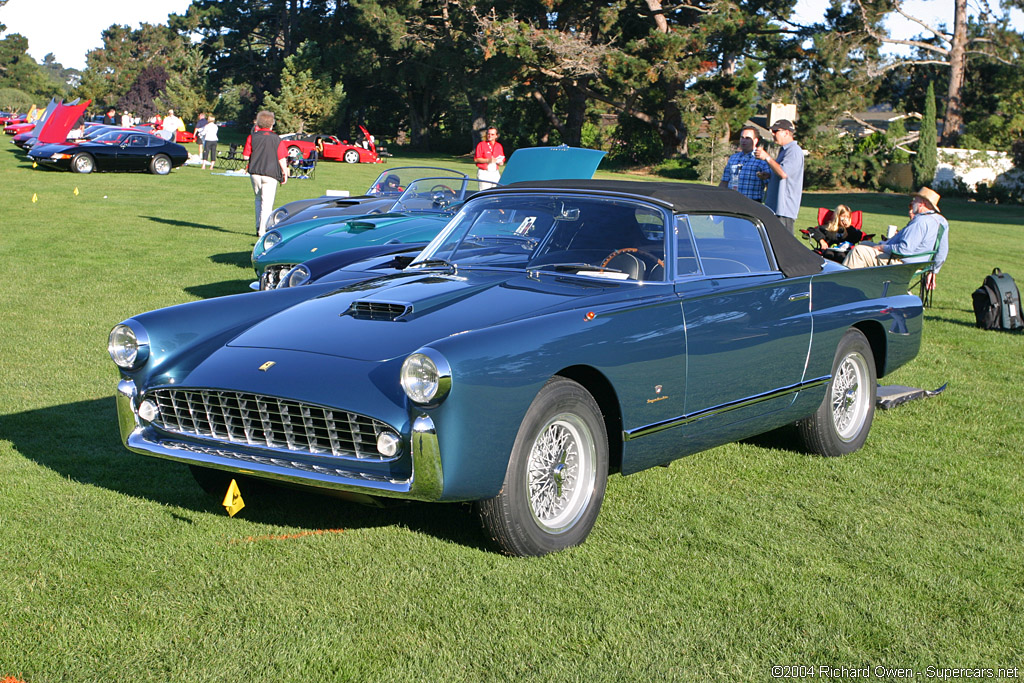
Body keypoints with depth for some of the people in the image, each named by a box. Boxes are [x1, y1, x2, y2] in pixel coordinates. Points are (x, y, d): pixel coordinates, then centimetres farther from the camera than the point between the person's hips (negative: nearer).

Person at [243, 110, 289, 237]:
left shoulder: (252, 137, 0)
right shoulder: (276, 139, -3)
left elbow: (245, 156, -1)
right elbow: (282, 159, -3)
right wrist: (285, 173, 7)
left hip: (255, 173, 2)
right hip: (271, 174, -2)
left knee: (259, 199, 19)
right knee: (267, 203, 0)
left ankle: (259, 227, 15)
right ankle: (263, 230, -5)